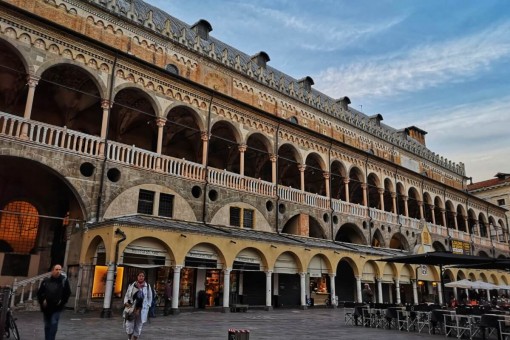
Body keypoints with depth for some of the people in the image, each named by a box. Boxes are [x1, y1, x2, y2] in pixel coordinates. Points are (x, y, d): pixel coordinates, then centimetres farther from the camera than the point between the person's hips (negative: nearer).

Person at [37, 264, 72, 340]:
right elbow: (39, 293, 7)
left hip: (57, 307, -3)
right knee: (47, 325, 12)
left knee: (54, 324, -12)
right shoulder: (46, 281, 1)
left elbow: (68, 293, 1)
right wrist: (42, 301, -4)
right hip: (46, 307, 3)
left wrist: (62, 302, -5)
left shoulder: (64, 280, -4)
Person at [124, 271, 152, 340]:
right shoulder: (131, 285, 3)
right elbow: (127, 295, 9)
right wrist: (126, 302, -8)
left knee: (138, 326, 6)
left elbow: (150, 297, 7)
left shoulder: (147, 286, 3)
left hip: (142, 310, 0)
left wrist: (147, 306, -1)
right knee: (129, 325, -2)